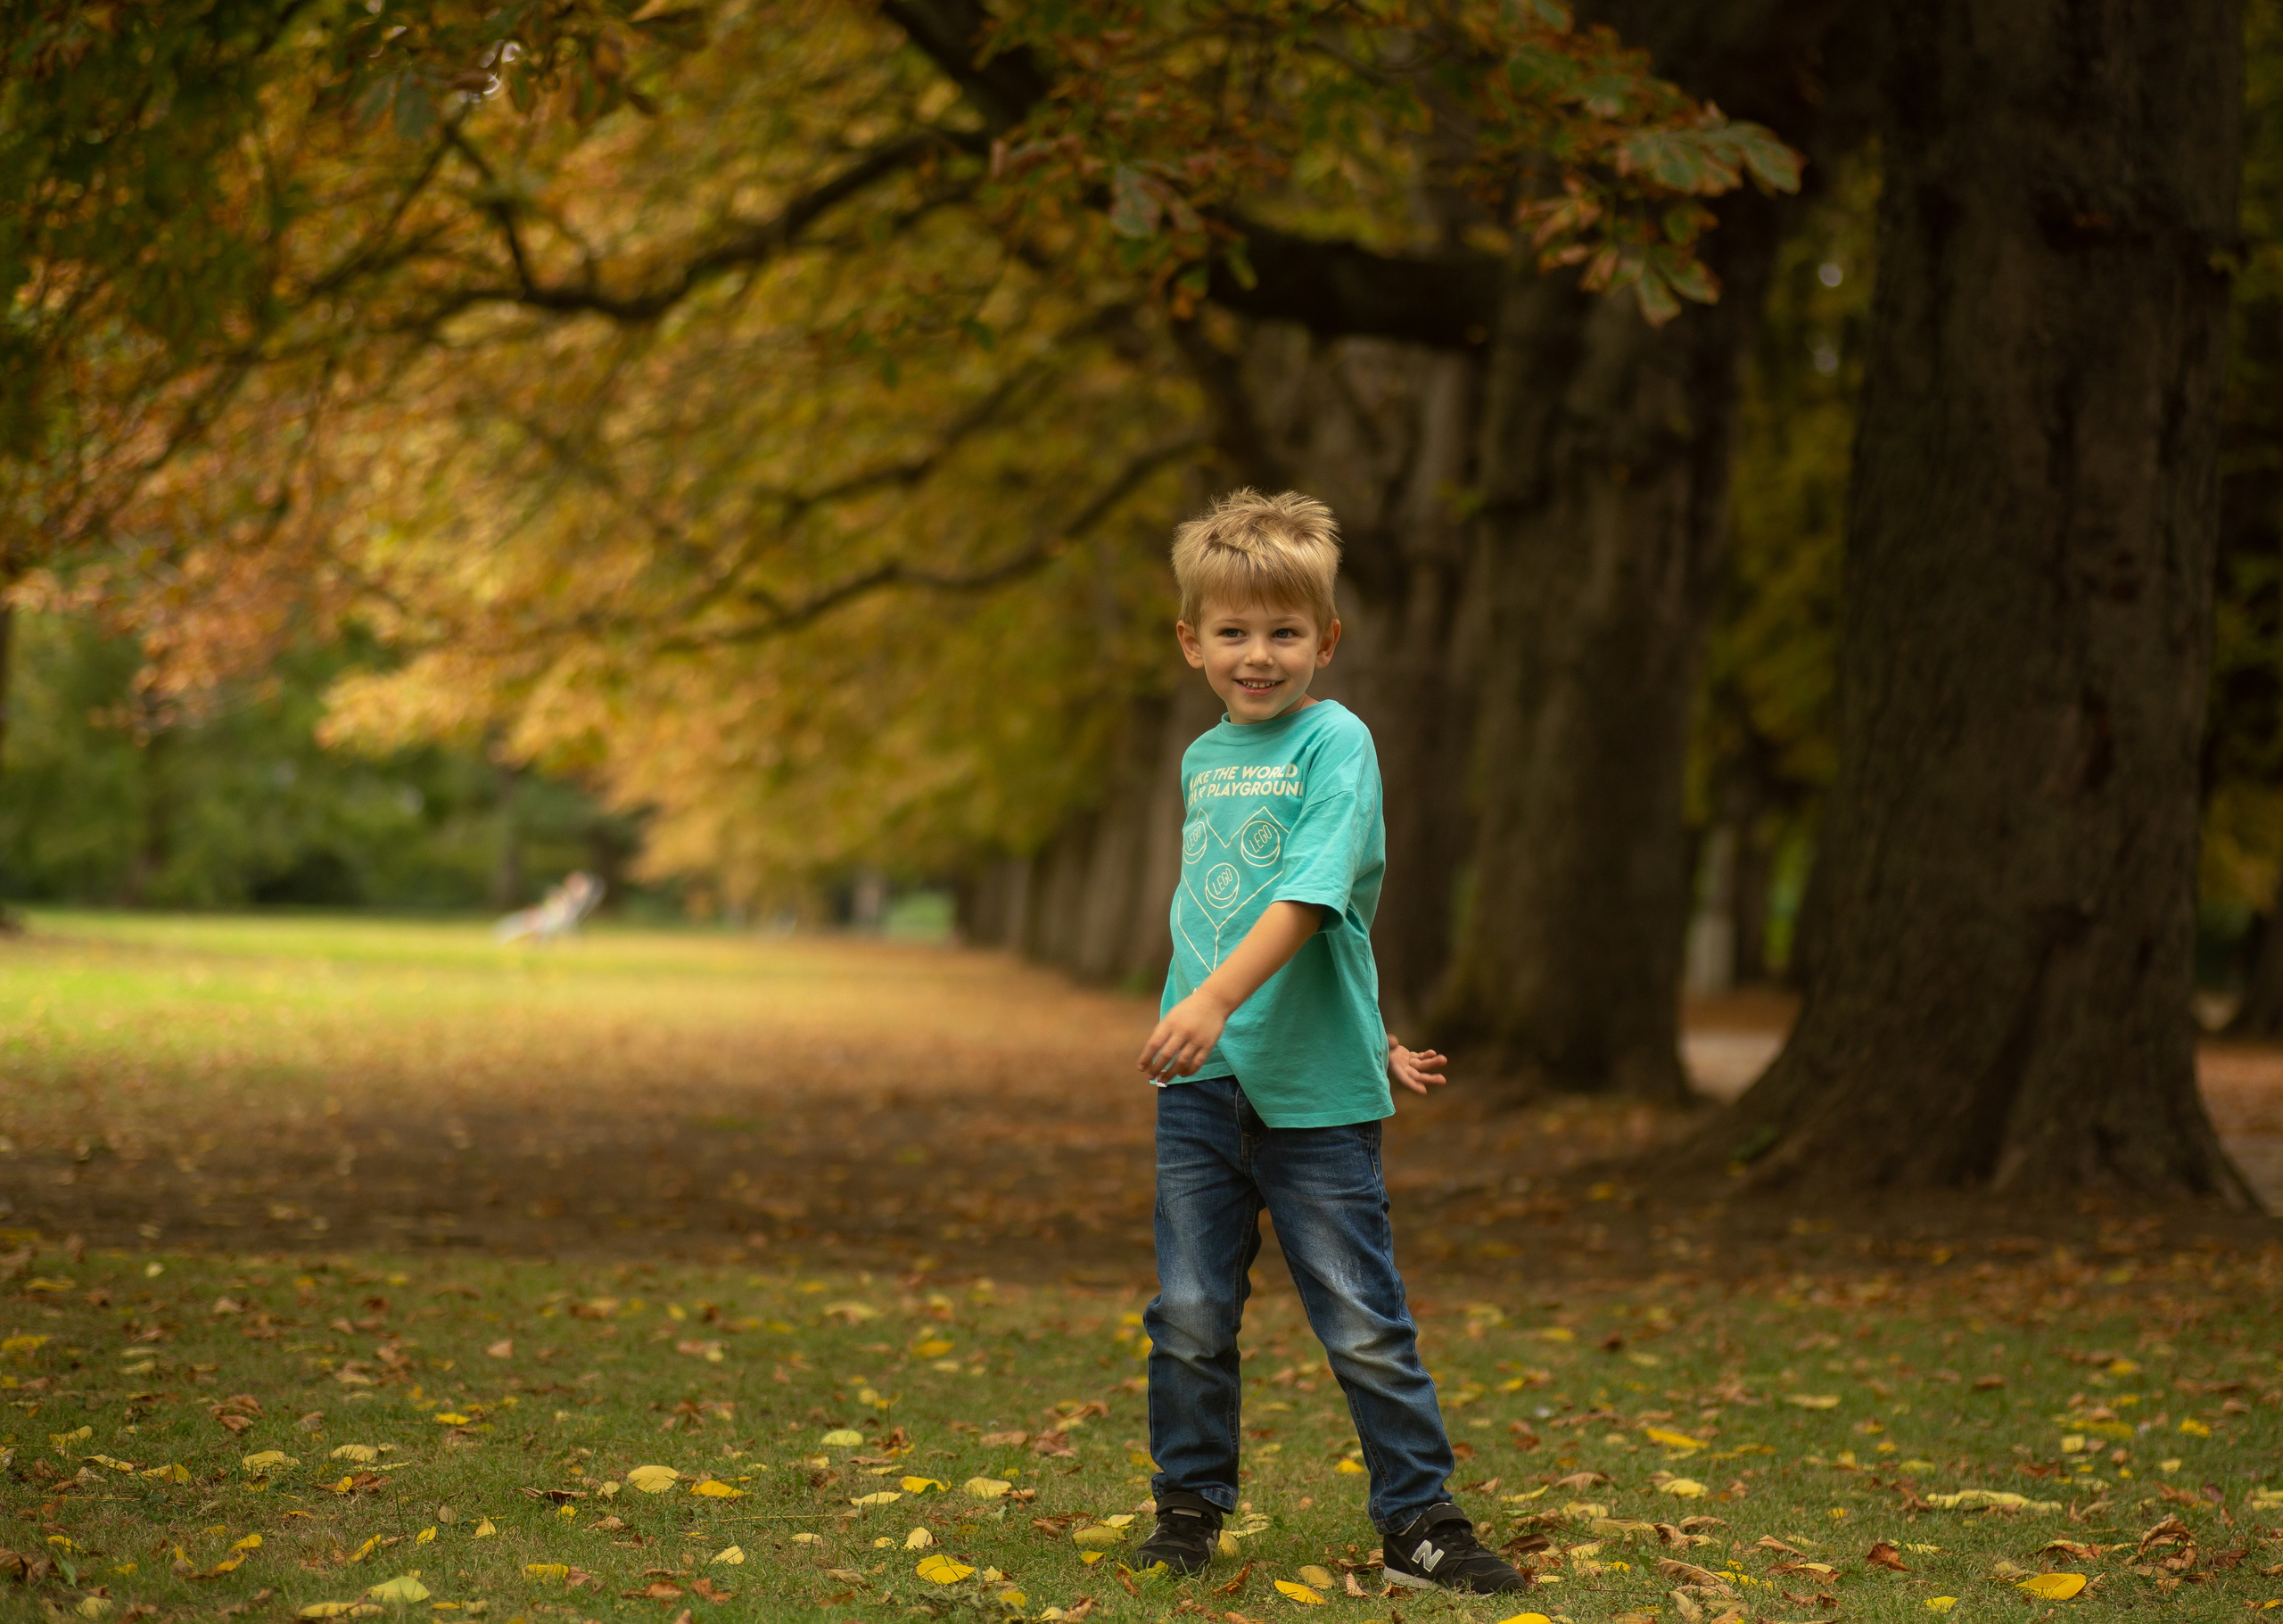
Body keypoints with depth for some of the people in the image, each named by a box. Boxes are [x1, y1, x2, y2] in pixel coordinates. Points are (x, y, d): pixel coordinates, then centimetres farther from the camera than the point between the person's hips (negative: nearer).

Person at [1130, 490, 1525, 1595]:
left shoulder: (1336, 742, -7)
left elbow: (1313, 895, -19)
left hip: (1313, 1087, -5)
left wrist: (1218, 999, -32)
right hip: (1201, 1085, 5)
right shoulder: (1204, 758, 13)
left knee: (1364, 1326, -1)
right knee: (1190, 1317, 6)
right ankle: (1189, 1509, 19)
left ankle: (1420, 1523, 9)